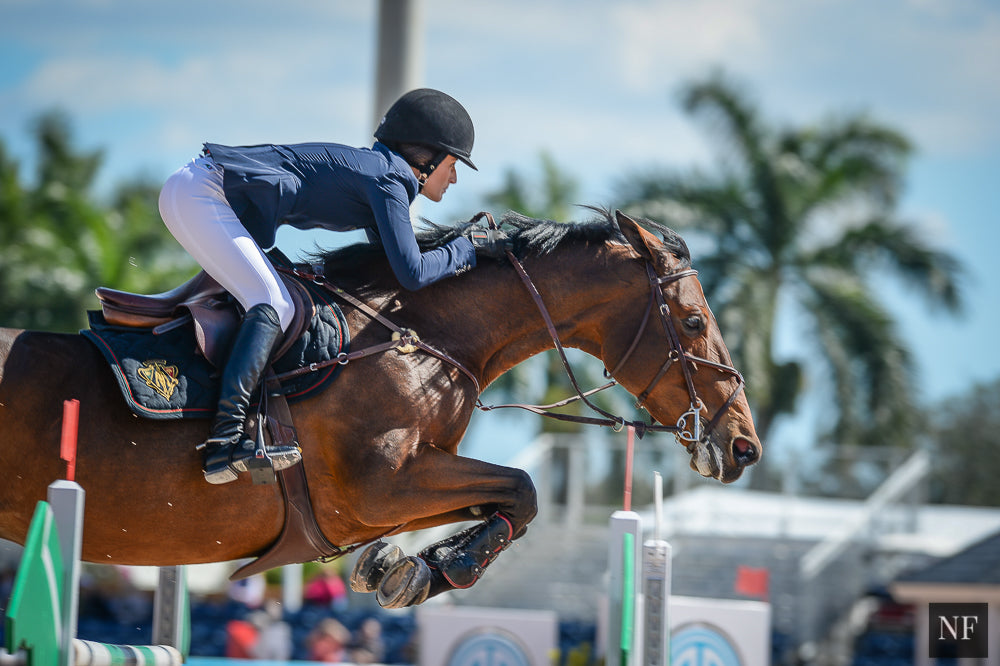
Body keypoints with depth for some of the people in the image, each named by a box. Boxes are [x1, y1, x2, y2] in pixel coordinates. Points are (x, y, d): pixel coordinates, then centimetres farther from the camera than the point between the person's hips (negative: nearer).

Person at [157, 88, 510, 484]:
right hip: (198, 195, -10)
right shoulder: (389, 179, -9)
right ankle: (224, 439, -30)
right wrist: (467, 247, 0)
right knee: (274, 307, -19)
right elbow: (412, 274, -15)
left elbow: (389, 254, 30)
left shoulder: (376, 168, 19)